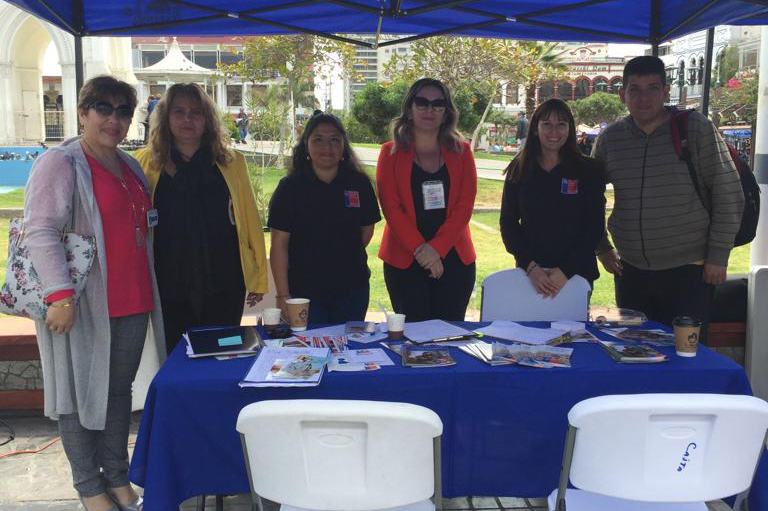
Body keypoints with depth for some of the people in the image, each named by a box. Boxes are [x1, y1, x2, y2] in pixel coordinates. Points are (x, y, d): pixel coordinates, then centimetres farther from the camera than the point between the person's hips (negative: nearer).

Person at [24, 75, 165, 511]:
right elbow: (42, 231, -16)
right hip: (83, 306, -7)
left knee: (120, 389, 14)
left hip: (132, 302, 7)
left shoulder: (130, 167, 16)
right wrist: (60, 294, -25)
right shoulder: (61, 163, -7)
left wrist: (150, 291, 21)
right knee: (81, 392, 4)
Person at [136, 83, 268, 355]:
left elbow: (250, 220, 5)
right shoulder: (146, 162, 3)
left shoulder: (231, 162, 4)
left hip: (224, 287, 0)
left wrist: (259, 276, 3)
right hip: (170, 289, 0)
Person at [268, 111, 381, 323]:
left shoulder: (359, 184, 1)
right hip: (304, 291, -2)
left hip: (352, 290, 3)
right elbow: (279, 245, -7)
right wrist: (283, 296, -10)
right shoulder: (290, 187, -5)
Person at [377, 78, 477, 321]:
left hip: (454, 258, 2)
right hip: (404, 260, -1)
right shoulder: (391, 153, 4)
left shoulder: (461, 152, 8)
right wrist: (419, 249, -14)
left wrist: (436, 248, -13)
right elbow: (391, 208, -4)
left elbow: (465, 206, -1)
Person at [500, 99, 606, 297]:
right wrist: (530, 266, -12)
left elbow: (595, 227, -4)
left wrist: (566, 270, -14)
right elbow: (508, 223, 1)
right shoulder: (519, 169, 2)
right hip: (529, 272, 1)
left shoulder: (588, 170, -3)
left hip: (576, 272, -1)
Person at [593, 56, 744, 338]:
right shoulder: (610, 138, 3)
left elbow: (728, 194, -5)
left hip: (689, 272, -3)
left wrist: (718, 256, -7)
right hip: (631, 272, 4)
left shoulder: (696, 128, -6)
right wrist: (602, 248, 10)